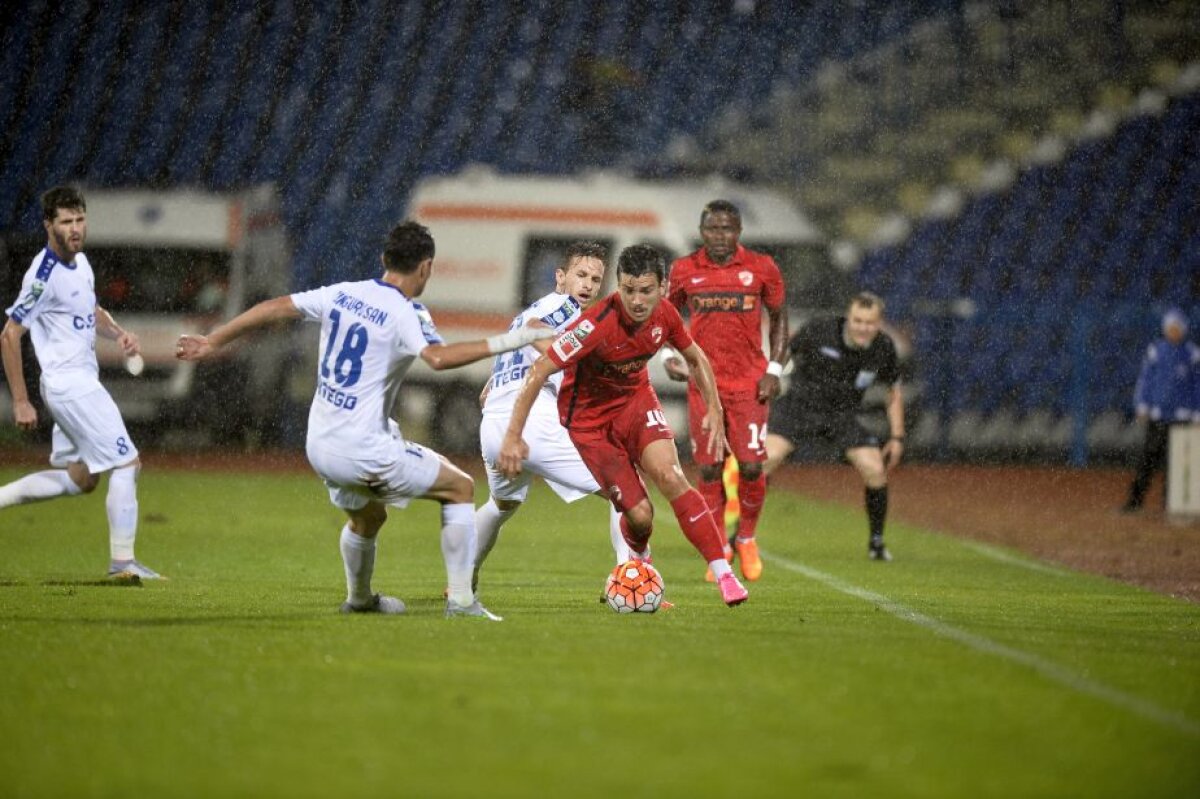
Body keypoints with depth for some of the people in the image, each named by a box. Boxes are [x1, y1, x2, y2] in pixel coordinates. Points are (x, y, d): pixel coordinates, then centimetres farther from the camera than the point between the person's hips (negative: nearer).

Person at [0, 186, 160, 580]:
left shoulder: (80, 261, 8)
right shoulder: (45, 275, -19)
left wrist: (119, 333, 4)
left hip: (81, 382, 10)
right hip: (70, 384, -10)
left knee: (79, 479, 18)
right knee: (126, 463, -6)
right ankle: (123, 561, -1)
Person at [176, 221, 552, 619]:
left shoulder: (341, 294, 6)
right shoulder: (406, 313, -14)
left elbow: (273, 308, 10)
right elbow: (438, 357, -33)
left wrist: (212, 342, 19)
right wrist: (505, 342, -31)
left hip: (320, 447, 7)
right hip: (364, 450, -7)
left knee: (367, 519, 34)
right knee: (460, 488, 6)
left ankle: (358, 598, 53)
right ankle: (460, 598, 1)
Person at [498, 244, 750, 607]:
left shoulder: (664, 315, -14)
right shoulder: (598, 324, -32)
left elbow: (695, 358, 8)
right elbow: (540, 371, -29)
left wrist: (714, 410, 3)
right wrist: (513, 436, -29)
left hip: (635, 399, 4)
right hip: (588, 417, -4)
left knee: (669, 475, -22)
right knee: (639, 514, -10)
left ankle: (724, 575, -20)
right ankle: (640, 560, 29)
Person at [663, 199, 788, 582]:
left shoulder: (761, 268, -2)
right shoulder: (684, 271, 0)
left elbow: (778, 318, 9)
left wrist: (774, 369, -1)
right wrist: (668, 355, -2)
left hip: (749, 384, -1)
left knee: (752, 466, -8)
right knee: (708, 469, -2)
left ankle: (746, 538, 17)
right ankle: (718, 548, 14)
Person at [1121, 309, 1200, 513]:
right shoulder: (1155, 350, 7)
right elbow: (1144, 379, 9)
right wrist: (1142, 407, 1)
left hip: (1182, 417, 0)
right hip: (1157, 415, 0)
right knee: (1149, 456, -3)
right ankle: (1135, 498, -2)